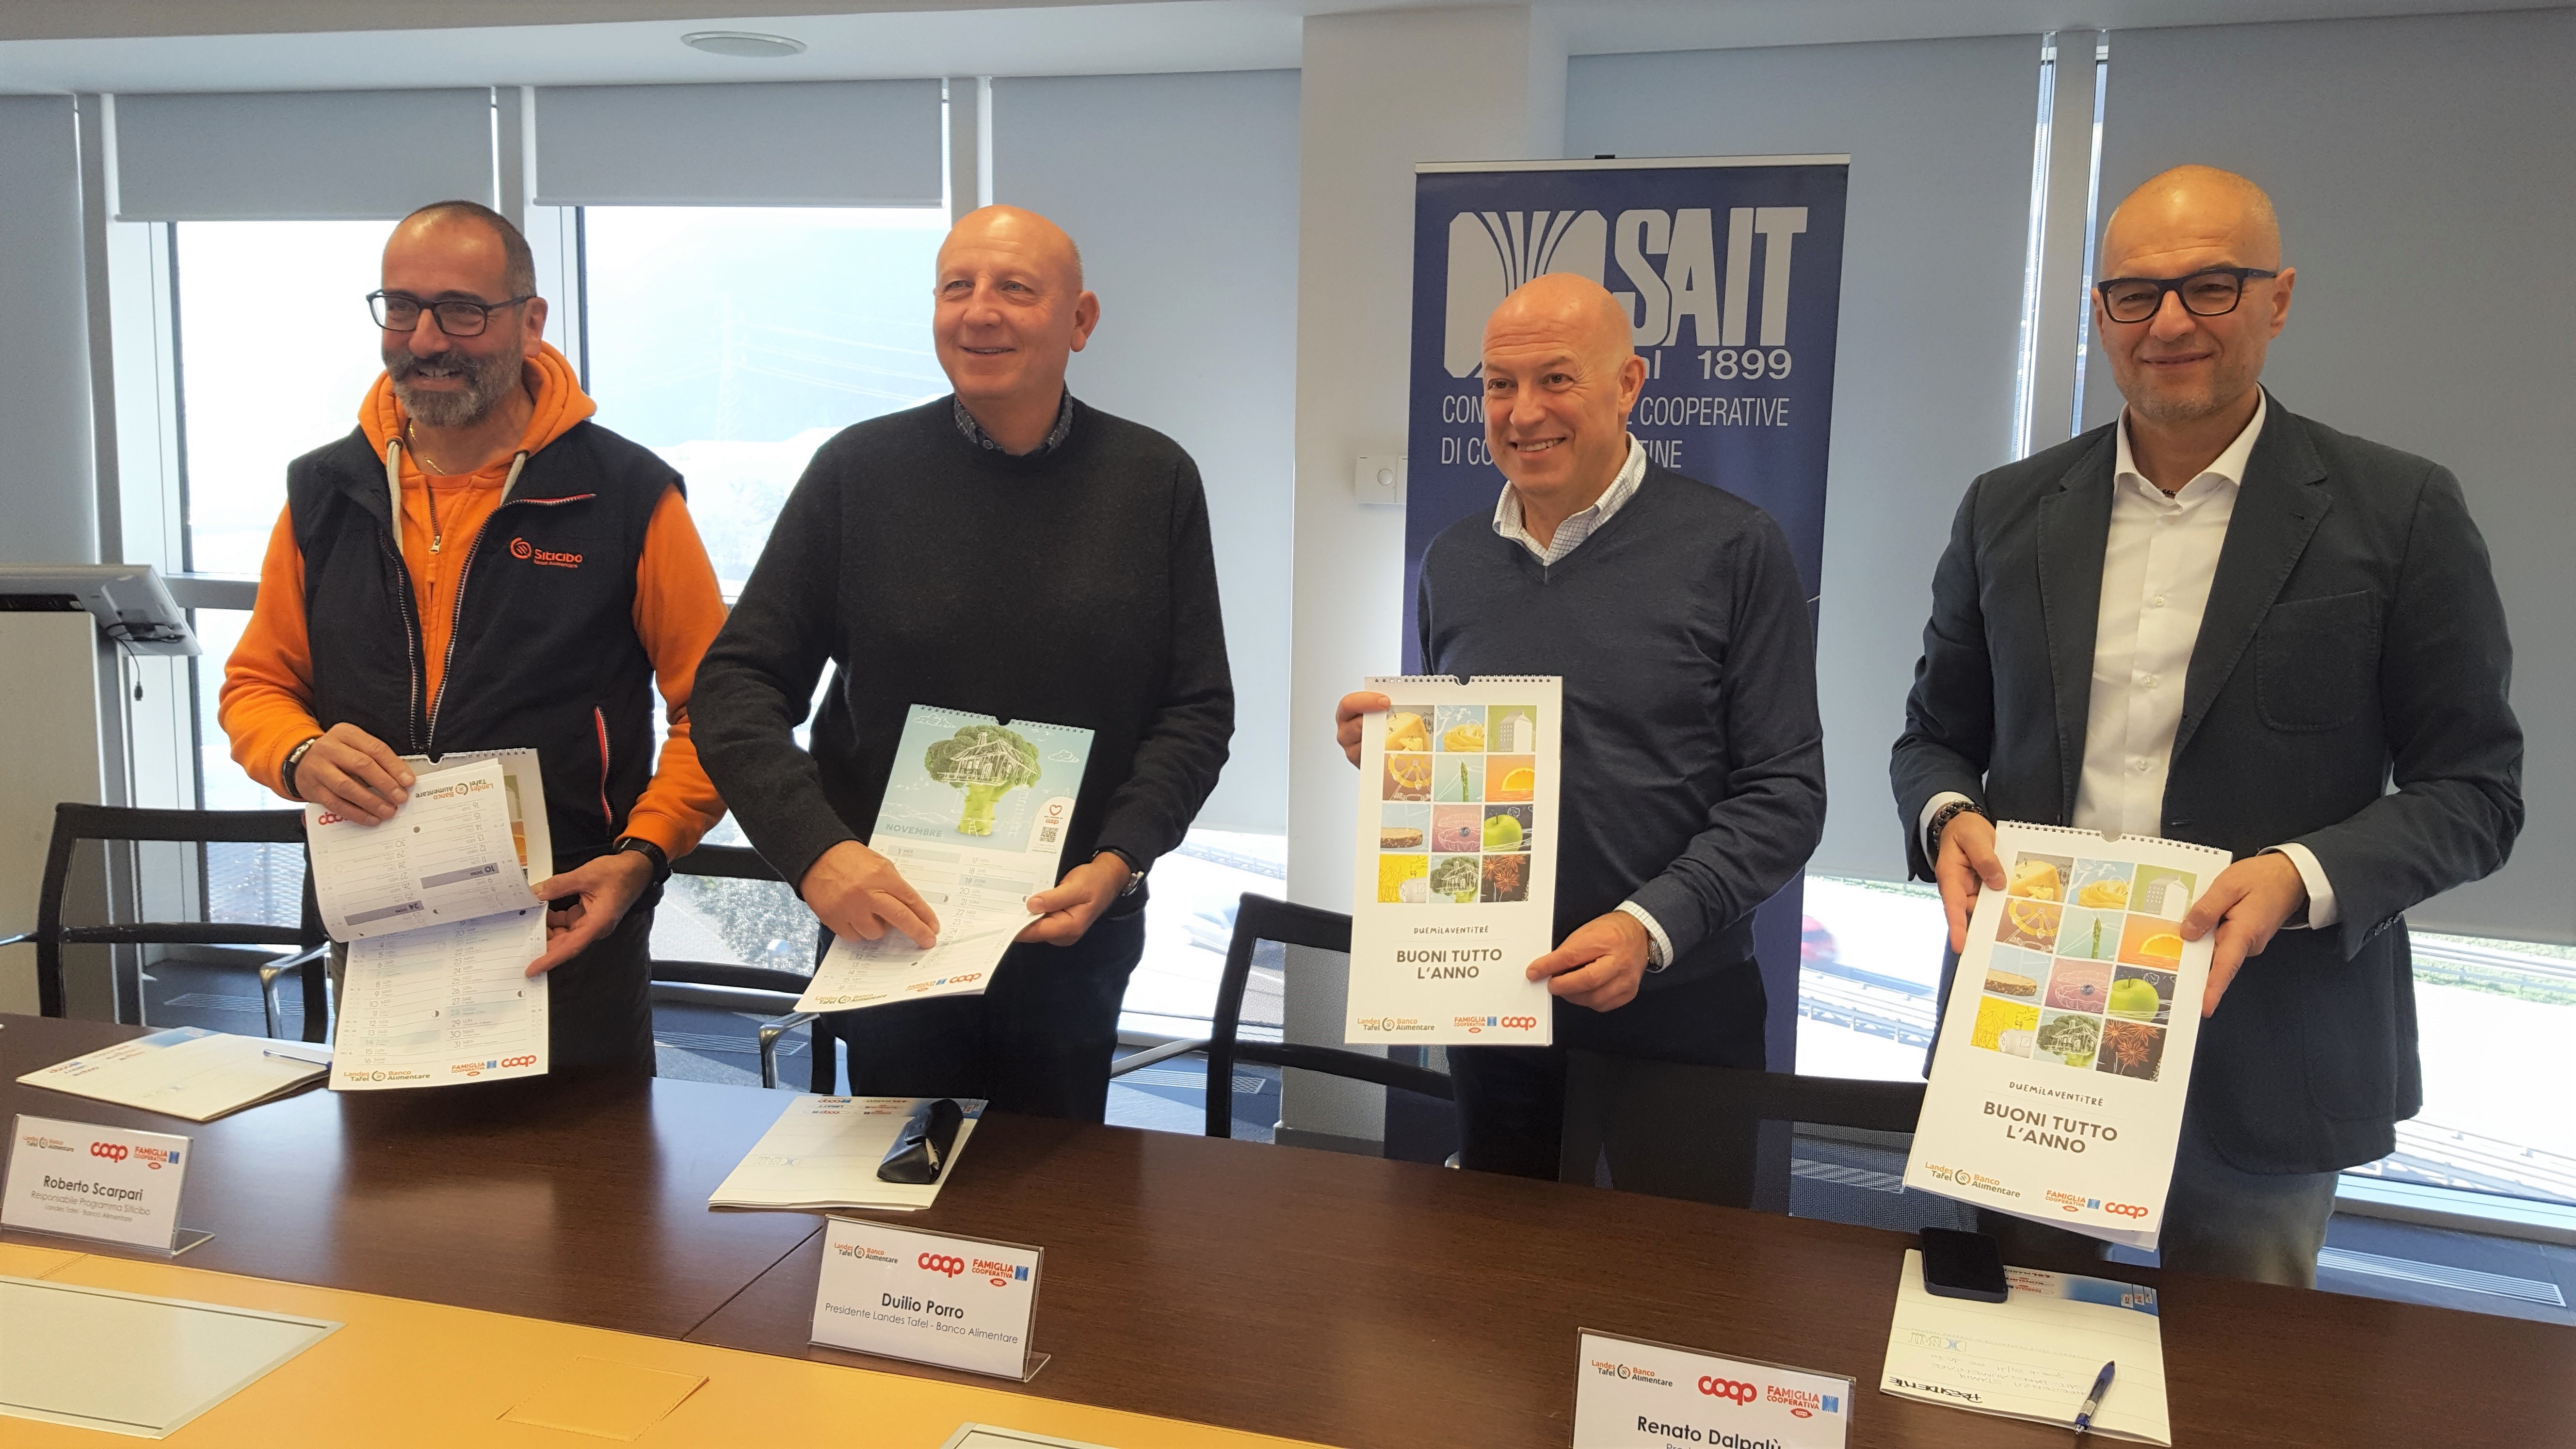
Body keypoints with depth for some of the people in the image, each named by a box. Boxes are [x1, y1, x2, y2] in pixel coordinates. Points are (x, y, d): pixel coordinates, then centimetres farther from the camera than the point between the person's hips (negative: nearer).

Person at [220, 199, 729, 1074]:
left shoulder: (626, 495, -6)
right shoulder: (324, 493, 6)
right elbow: (256, 684, 14)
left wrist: (643, 854, -18)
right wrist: (302, 760, -9)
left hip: (569, 935, -3)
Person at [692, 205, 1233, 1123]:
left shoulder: (1155, 480, -2)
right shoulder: (859, 471, -4)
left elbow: (1199, 708, -1)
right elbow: (739, 682, -5)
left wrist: (1116, 864, -15)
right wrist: (815, 850, -20)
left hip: (1076, 935, 1)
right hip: (887, 926, 0)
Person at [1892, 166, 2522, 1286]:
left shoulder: (2400, 513, -3)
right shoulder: (2007, 510, 6)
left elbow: (2475, 786, -3)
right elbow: (1937, 733, 13)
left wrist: (2300, 877, -20)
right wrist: (1949, 818, -9)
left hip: (2263, 1066, -2)